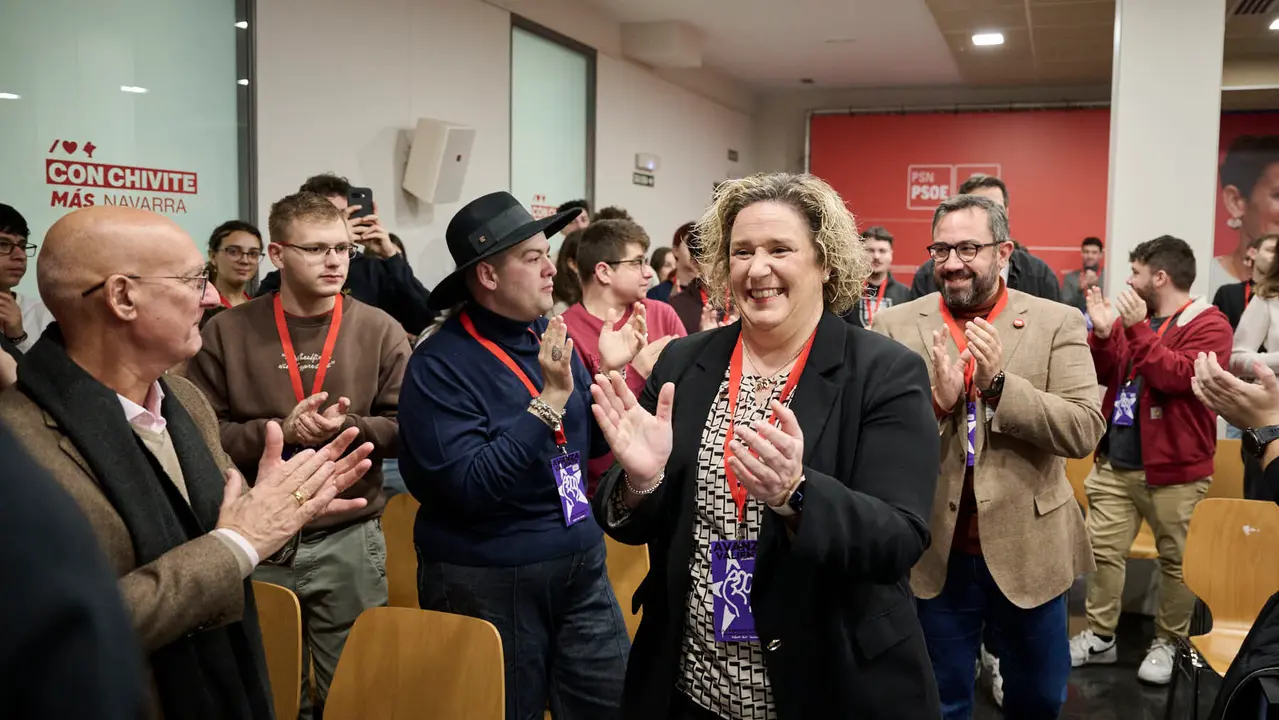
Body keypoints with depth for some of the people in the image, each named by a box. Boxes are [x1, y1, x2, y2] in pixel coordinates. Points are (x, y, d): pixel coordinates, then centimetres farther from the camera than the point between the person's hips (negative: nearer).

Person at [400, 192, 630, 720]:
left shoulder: (549, 335, 3)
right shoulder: (439, 364, -16)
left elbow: (592, 443, 9)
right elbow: (469, 488, -24)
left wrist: (612, 374, -8)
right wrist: (549, 400, -26)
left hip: (581, 565, 6)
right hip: (488, 582, -5)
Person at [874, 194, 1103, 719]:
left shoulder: (1058, 323, -5)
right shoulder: (896, 326, -4)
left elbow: (1085, 430, -12)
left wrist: (999, 383, -25)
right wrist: (937, 400, -25)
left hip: (1028, 550, 0)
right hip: (934, 553, 0)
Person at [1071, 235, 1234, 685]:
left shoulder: (1208, 325, -9)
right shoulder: (1136, 316, 11)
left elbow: (1177, 376, -24)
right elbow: (1104, 375, 10)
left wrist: (1137, 329, -26)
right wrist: (1103, 332, -6)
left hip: (1173, 470, -6)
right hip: (1116, 461, 6)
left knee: (1177, 560, 7)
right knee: (1103, 550, 7)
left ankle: (1167, 643, 22)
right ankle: (1100, 637, 18)